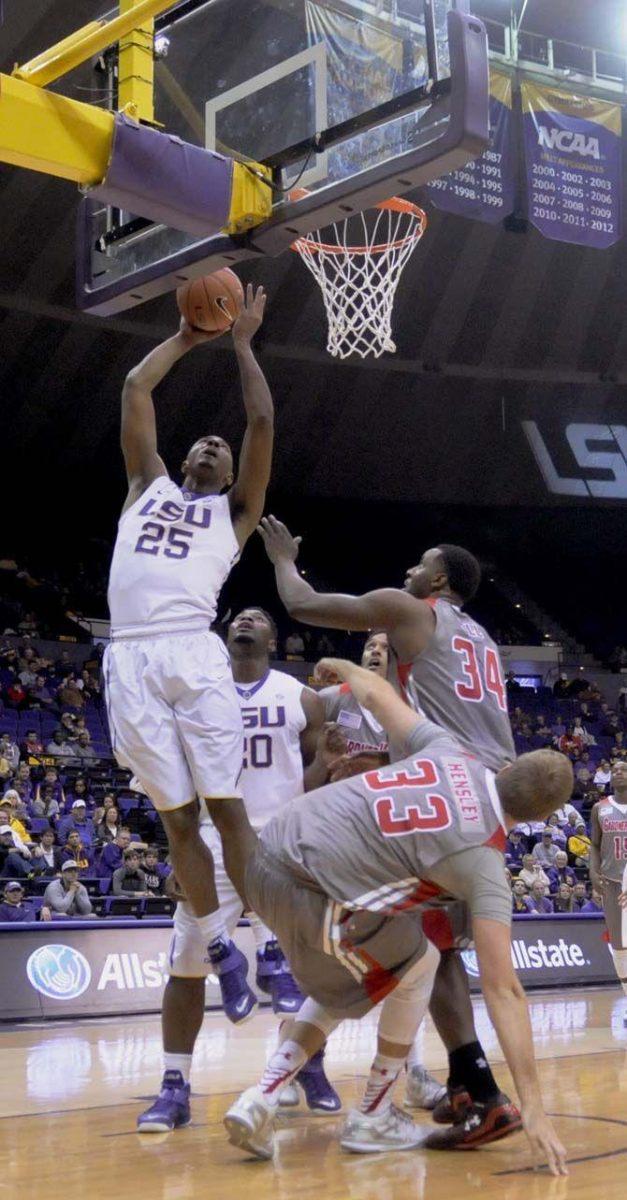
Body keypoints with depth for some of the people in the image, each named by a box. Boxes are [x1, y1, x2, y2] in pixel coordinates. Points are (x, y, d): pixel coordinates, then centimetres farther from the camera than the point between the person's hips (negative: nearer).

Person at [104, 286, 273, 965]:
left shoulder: (235, 510, 22)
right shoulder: (149, 487, 28)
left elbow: (262, 422, 13)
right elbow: (134, 390, 23)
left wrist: (242, 342, 22)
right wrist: (185, 337, 31)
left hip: (193, 653, -2)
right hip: (130, 660, 2)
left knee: (228, 806, -6)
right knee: (176, 817, 2)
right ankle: (216, 945, 10)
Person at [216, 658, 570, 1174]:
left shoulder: (451, 754, 8)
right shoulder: (483, 861, -6)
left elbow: (376, 694, 22)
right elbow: (503, 989, -9)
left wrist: (346, 667, 46)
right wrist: (533, 1108, -7)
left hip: (267, 855, 7)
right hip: (308, 895, -7)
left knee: (344, 987, 27)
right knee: (415, 971, 18)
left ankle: (261, 1101, 15)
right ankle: (373, 1119, 26)